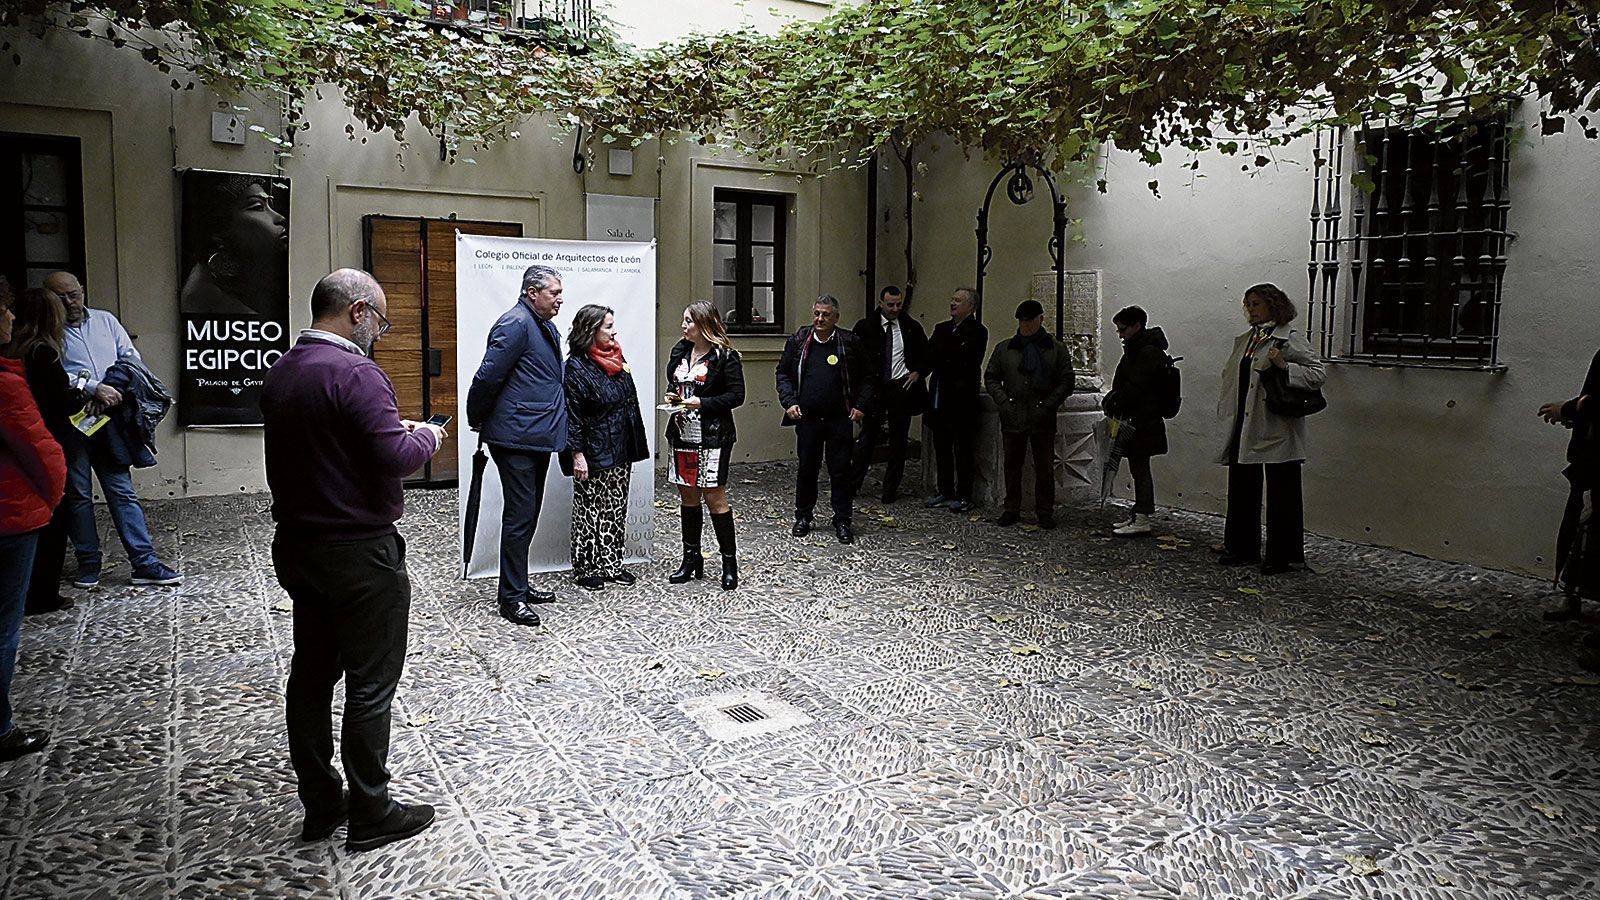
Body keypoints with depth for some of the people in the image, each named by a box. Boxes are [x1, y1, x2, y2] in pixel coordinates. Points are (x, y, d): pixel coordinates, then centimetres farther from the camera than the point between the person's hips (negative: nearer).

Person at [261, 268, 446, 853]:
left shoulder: (280, 372, 9)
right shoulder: (355, 374, -20)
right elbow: (395, 458, -26)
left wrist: (391, 428, 12)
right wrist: (427, 436, -5)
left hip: (297, 544, 9)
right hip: (360, 553, -9)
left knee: (311, 674, 15)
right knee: (370, 684, 2)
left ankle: (320, 805, 27)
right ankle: (370, 815, 13)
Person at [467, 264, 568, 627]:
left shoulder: (548, 328, 16)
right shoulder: (515, 323, -15)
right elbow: (487, 376, -17)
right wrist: (476, 420, -5)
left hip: (539, 438, 10)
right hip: (516, 438, -10)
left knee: (528, 516, 16)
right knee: (519, 516, -5)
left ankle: (519, 586, 28)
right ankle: (512, 598, 3)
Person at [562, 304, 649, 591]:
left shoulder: (617, 359, 11)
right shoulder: (576, 366, -12)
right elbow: (572, 413, -15)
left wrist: (634, 449, 17)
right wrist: (577, 454, -18)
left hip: (620, 451, 8)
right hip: (593, 454, -7)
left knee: (616, 511, 12)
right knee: (589, 511, 2)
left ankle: (611, 565, 22)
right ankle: (587, 569, 12)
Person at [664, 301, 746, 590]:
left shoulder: (725, 356, -9)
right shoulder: (680, 352, 11)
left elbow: (737, 395, -12)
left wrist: (702, 402, -19)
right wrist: (673, 397, 3)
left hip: (712, 436, -7)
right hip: (683, 434, 7)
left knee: (714, 496, -4)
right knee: (687, 496, 11)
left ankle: (730, 563, 7)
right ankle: (691, 560, 22)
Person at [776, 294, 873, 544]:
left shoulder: (850, 343, 1)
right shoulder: (798, 341, 3)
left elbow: (866, 377, 8)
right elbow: (783, 373, 10)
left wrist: (860, 405, -2)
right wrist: (789, 402, -2)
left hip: (839, 419, -1)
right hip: (807, 418, 1)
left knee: (840, 470, 3)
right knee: (807, 468, 9)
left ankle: (842, 521, 12)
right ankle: (803, 517, 24)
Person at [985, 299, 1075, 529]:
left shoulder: (1057, 350, 6)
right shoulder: (1004, 348, 10)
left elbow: (1066, 382, 3)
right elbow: (990, 377, 11)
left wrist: (1048, 406, -8)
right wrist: (1004, 402, -2)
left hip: (1042, 420, -1)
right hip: (1012, 419, 2)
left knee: (1045, 467, 2)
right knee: (1012, 466, 7)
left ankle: (1045, 512, 11)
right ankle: (1011, 510, 16)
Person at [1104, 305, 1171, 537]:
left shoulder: (1149, 352, -15)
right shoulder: (1135, 350, 17)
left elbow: (1134, 387, -20)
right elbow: (1123, 384, 17)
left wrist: (1113, 402, -13)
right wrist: (1111, 399, 1)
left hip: (1142, 422, -10)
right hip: (1135, 420, 10)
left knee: (1140, 468, -6)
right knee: (1138, 468, 13)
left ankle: (1142, 520, -3)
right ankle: (1139, 515, 21)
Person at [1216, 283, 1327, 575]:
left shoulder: (1290, 340, -6)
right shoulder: (1244, 341, 17)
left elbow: (1318, 373, -11)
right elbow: (1230, 378, 24)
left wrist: (1286, 367, -24)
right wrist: (1227, 413, 15)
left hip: (1276, 430, -8)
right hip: (1243, 428, 8)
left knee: (1281, 493, 0)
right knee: (1241, 488, 12)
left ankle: (1283, 555, 9)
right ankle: (1242, 549, 24)